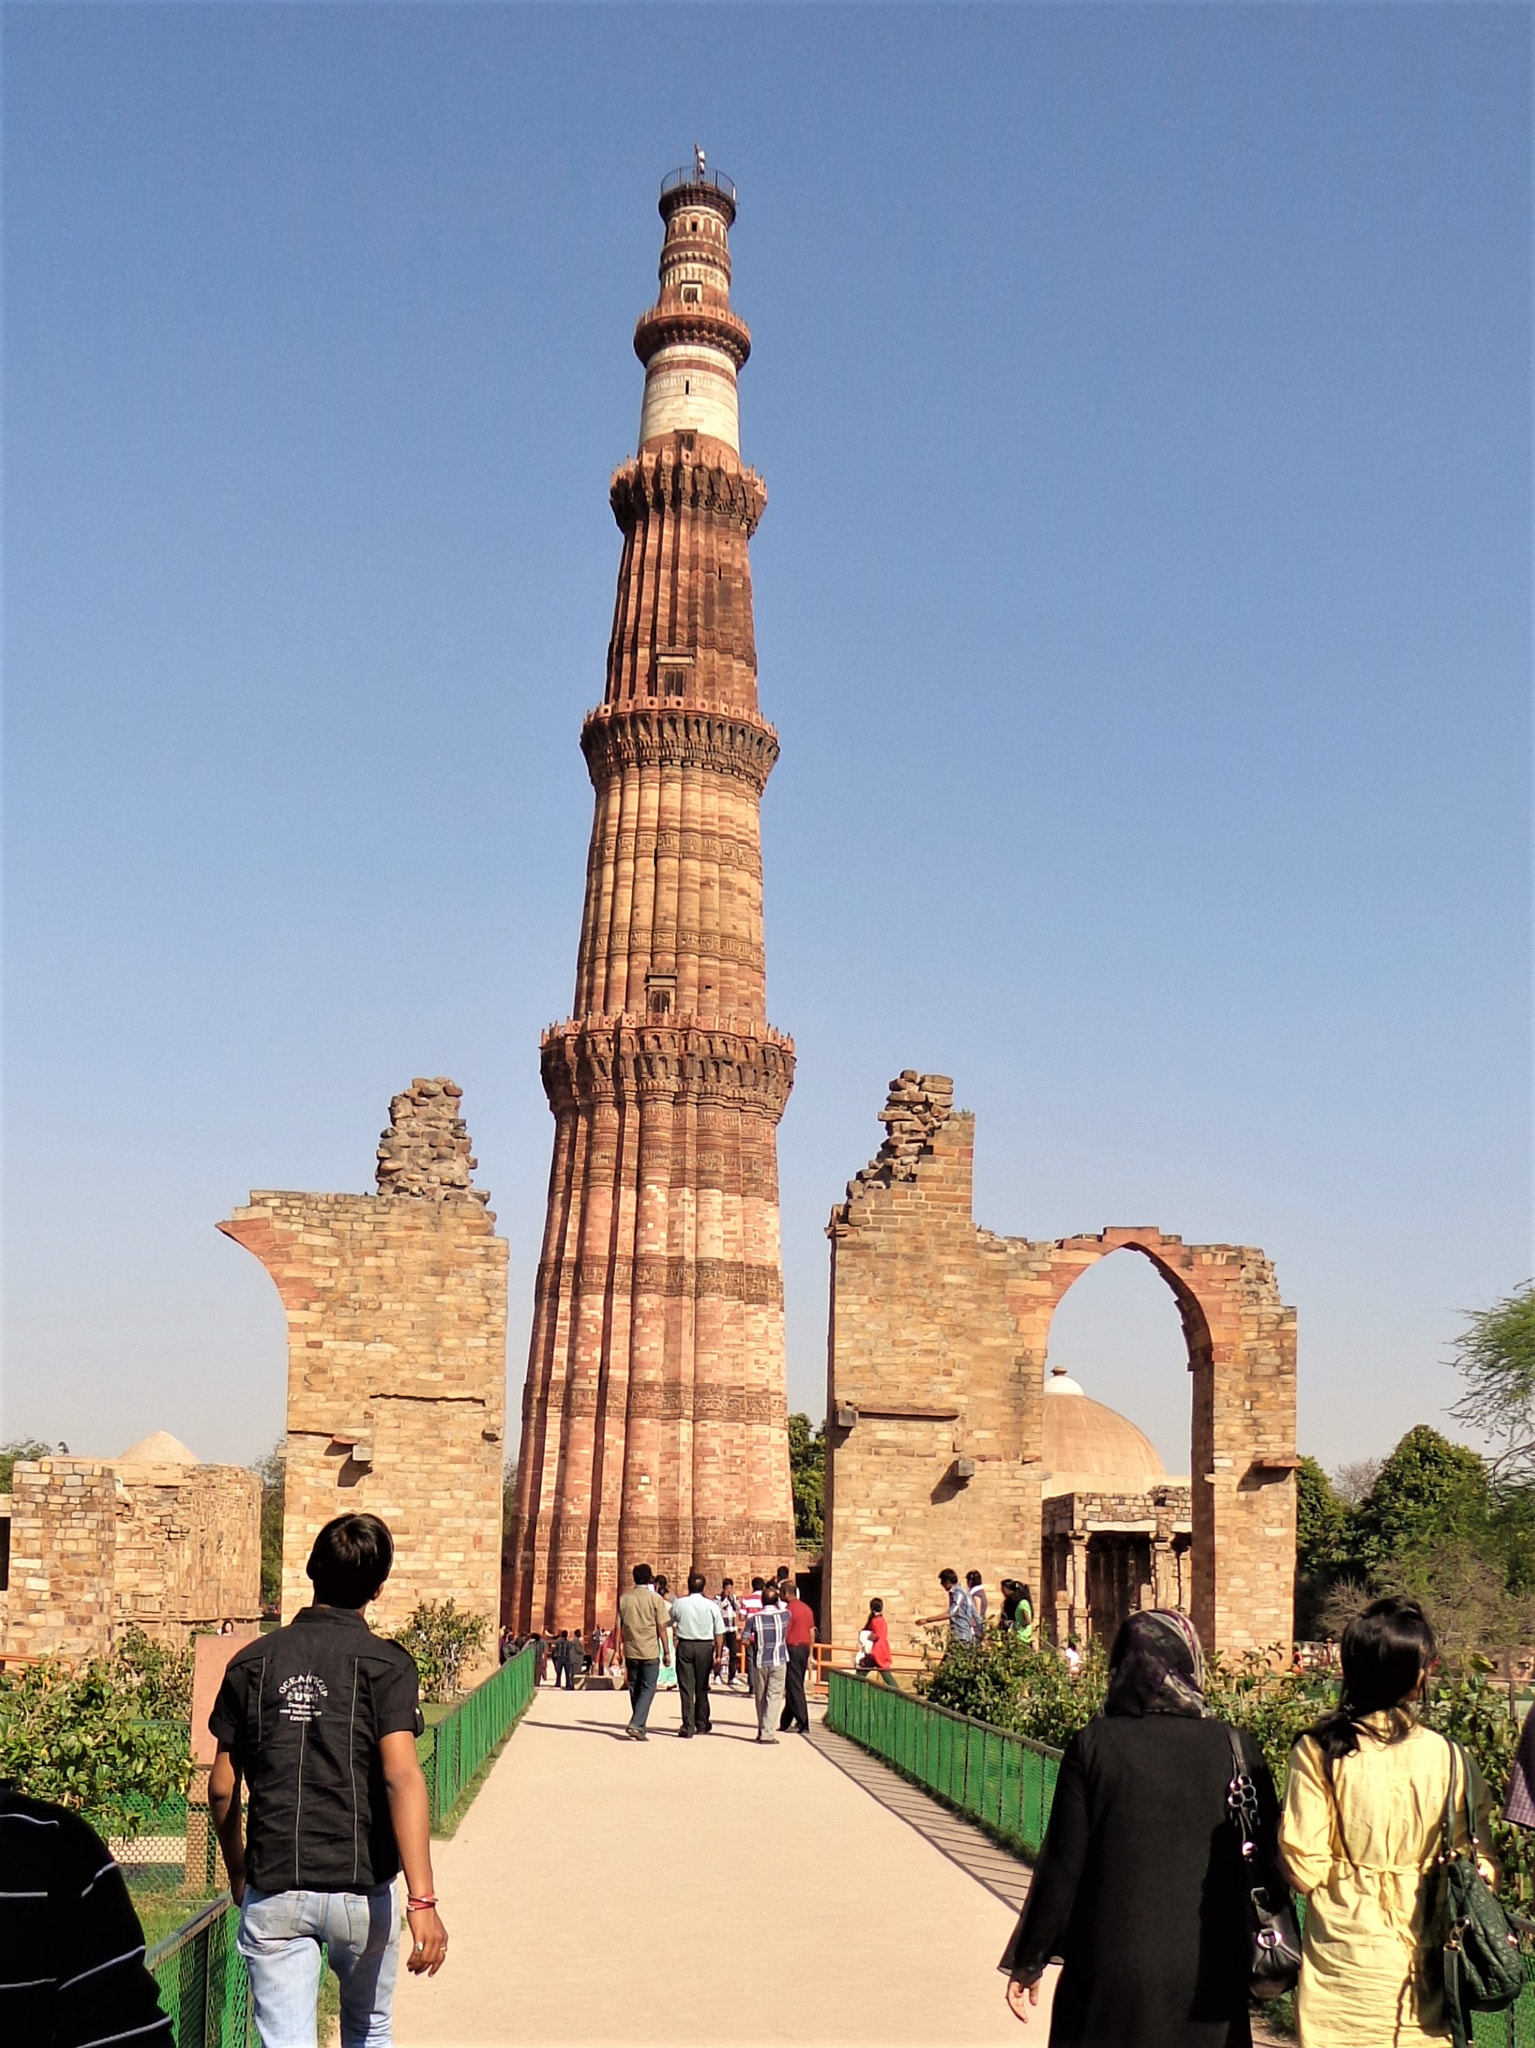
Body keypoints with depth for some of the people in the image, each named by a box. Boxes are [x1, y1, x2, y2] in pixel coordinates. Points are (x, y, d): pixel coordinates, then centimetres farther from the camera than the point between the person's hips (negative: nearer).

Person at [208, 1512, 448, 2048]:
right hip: (361, 1887, -1)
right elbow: (402, 1776, -18)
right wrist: (422, 1900, -22)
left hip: (272, 1889, 1)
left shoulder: (252, 1662, 4)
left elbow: (222, 1789, 7)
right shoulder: (384, 1664, -6)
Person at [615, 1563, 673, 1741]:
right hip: (650, 1651, -3)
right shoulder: (655, 1599, -5)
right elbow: (662, 1628, -6)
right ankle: (636, 1725, -15)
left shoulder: (624, 1598, 4)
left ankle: (638, 1727, 19)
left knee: (635, 1689, 15)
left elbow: (618, 1627, 6)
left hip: (630, 1651, 3)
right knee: (648, 1689, 1)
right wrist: (666, 1652, 0)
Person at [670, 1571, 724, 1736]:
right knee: (701, 1688, 15)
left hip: (685, 1646, -1)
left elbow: (669, 1622, 11)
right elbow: (719, 1633, -2)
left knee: (686, 1687, 2)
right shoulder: (711, 1605, -4)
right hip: (705, 1647, 1)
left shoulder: (679, 1603, -4)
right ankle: (701, 1724, 25)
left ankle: (688, 1726, -3)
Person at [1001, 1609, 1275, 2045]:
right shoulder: (1236, 1749, -5)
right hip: (1208, 1974, 1)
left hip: (1111, 1972, -1)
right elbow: (1268, 1861, 1)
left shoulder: (1092, 1746, -9)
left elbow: (1062, 1866, -7)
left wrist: (1027, 1961, 4)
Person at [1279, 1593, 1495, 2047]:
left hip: (1343, 1958, -1)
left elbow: (1302, 1868, -11)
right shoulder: (1448, 1758, -8)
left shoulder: (1318, 1751, -12)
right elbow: (1478, 1869, -4)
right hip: (1423, 1959, 1)